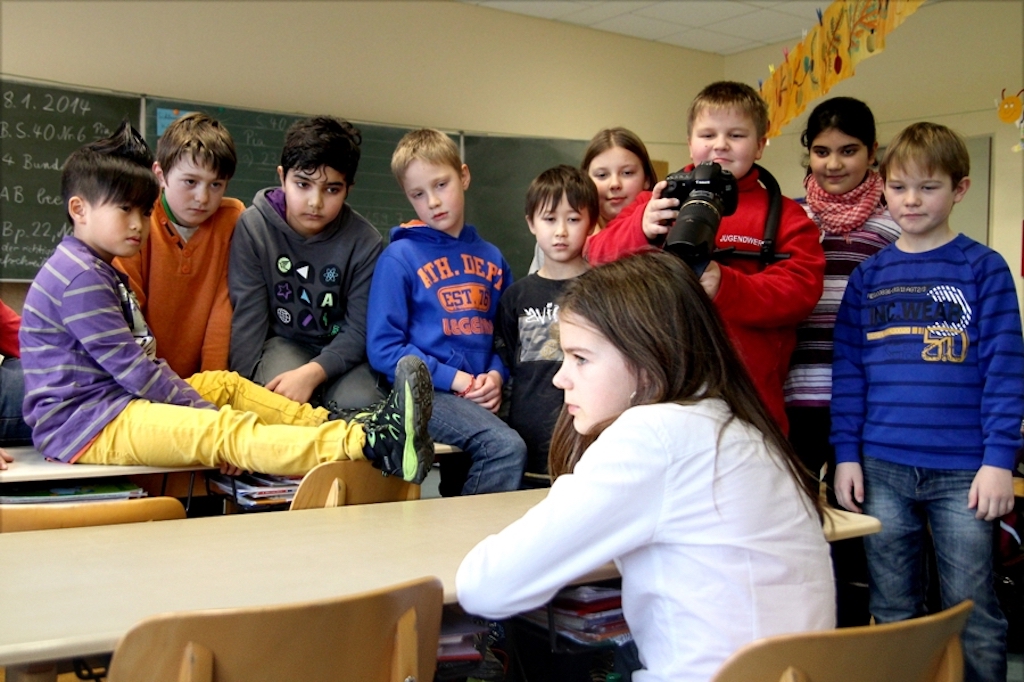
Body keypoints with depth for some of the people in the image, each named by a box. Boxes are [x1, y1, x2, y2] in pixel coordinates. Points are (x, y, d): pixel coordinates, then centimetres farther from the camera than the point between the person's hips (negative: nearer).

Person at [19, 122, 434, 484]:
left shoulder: (103, 272, 18)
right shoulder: (79, 277, -14)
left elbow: (143, 357, 16)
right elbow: (133, 367, -18)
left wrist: (195, 401, 5)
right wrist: (206, 413, -13)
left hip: (116, 400, 11)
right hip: (81, 424, -11)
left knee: (226, 383, 14)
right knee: (226, 432, -26)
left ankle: (333, 426, 5)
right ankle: (374, 448, -40)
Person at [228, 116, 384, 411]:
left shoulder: (364, 242, -12)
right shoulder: (254, 226, -12)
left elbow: (360, 329, -13)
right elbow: (247, 314, -11)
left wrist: (312, 372, -28)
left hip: (339, 351, 1)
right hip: (281, 342, 0)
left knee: (360, 404, -28)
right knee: (286, 401, -31)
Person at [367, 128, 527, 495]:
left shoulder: (491, 257, 14)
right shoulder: (400, 256, -1)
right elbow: (382, 348, -6)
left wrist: (496, 375, -2)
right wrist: (457, 380, -10)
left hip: (482, 396, 5)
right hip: (425, 392, -4)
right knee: (506, 447, -27)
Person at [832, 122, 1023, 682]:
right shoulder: (868, 275, 7)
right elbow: (847, 369, 7)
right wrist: (846, 454, 1)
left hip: (962, 472, -3)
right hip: (882, 468, 3)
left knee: (971, 615, 5)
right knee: (891, 613, 14)